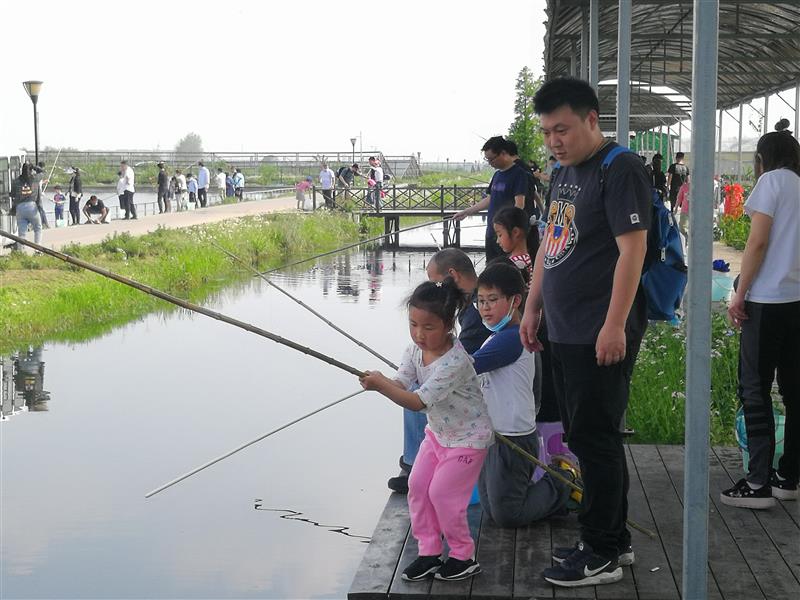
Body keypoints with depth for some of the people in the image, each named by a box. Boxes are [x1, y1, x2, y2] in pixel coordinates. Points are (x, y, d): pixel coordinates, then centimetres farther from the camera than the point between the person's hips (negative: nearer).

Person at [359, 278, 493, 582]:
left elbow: (418, 402, -35)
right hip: (437, 431, 8)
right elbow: (400, 385, -17)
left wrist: (381, 385, -39)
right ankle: (429, 552, 16)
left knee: (441, 493, -8)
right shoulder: (415, 351, -8)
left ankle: (464, 556, 10)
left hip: (468, 437, -8)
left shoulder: (454, 362, -34)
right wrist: (378, 382, -38)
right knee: (417, 486, 3)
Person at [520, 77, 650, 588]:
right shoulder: (564, 174, 16)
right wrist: (532, 308, 19)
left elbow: (632, 249, -18)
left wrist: (615, 326, -22)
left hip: (602, 335, -9)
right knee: (588, 437, 14)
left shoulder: (620, 170, -12)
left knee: (594, 439, -2)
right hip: (565, 333, 9)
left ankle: (602, 554, 9)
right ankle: (615, 539, 27)